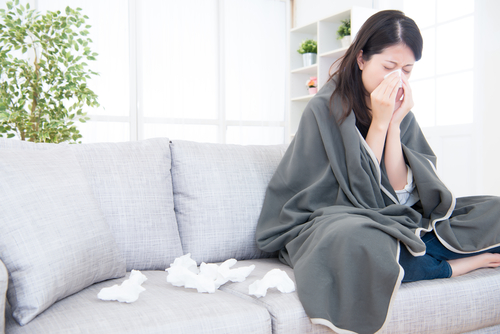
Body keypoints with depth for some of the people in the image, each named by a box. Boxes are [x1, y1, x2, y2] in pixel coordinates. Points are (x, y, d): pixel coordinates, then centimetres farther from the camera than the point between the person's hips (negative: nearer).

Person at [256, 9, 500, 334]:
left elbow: (400, 193, -7)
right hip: (329, 220, -4)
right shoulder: (325, 109, -11)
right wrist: (378, 122, -19)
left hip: (393, 222, 4)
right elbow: (359, 193, -15)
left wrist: (394, 123, -14)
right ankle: (453, 267, -15)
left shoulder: (400, 110, 4)